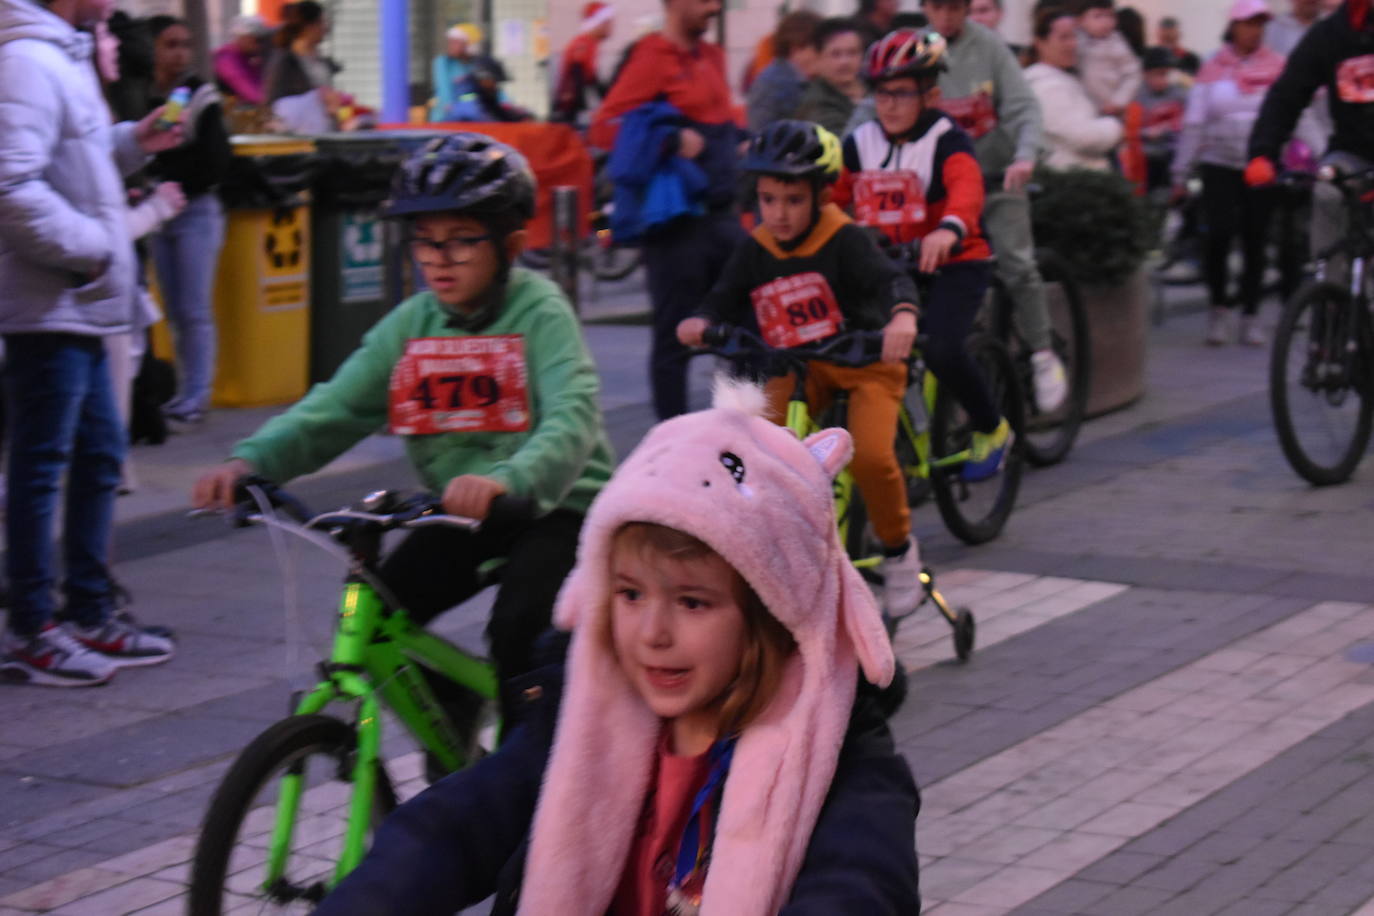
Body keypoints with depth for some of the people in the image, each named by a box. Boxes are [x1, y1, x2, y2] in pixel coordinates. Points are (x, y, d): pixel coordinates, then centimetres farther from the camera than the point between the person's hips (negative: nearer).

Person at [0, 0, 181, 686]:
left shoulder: (63, 58, 16)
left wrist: (130, 144, 10)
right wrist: (91, 248, -18)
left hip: (78, 309, 10)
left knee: (99, 456, 16)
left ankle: (90, 614, 26)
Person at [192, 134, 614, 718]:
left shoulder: (539, 312, -14)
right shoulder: (411, 324, 2)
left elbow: (571, 419, -31)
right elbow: (333, 408, -7)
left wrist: (504, 479, -52)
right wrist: (249, 461, -26)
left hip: (554, 504, -5)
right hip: (458, 512, 6)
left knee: (517, 628, -28)